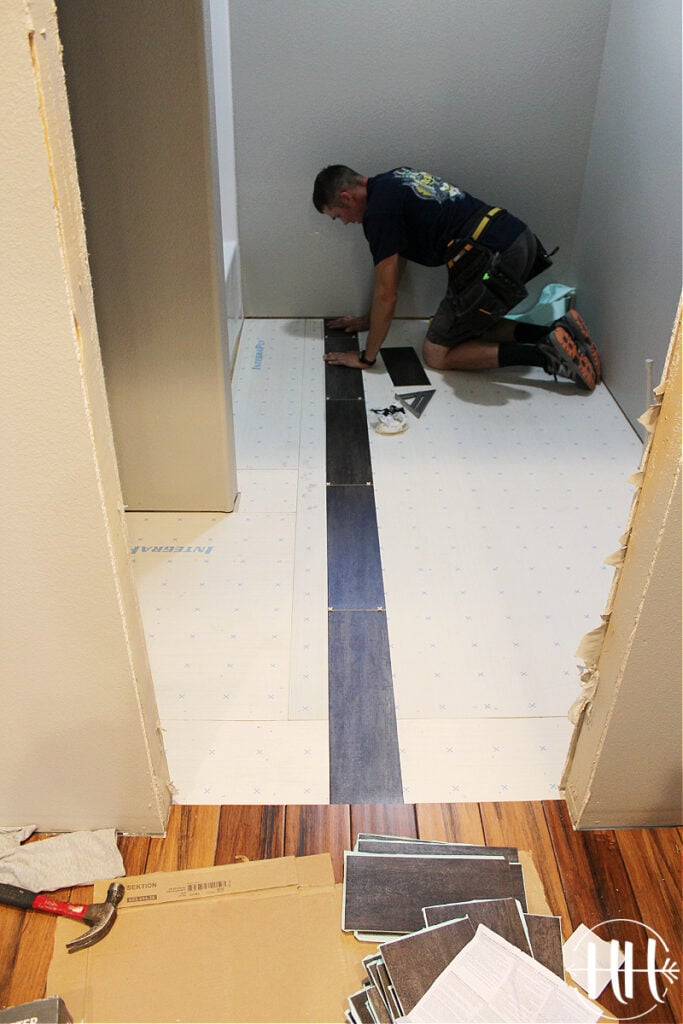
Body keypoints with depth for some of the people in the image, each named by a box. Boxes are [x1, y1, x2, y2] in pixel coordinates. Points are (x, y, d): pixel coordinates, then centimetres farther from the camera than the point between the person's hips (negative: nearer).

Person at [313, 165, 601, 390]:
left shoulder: (379, 209, -8)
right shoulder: (391, 183, 21)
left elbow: (387, 294, -8)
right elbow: (395, 262, 30)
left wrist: (367, 357, 2)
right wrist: (368, 319, 35)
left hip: (493, 262, -10)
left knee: (436, 354, 2)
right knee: (467, 327, 25)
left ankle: (545, 353, -10)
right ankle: (553, 334, 7)